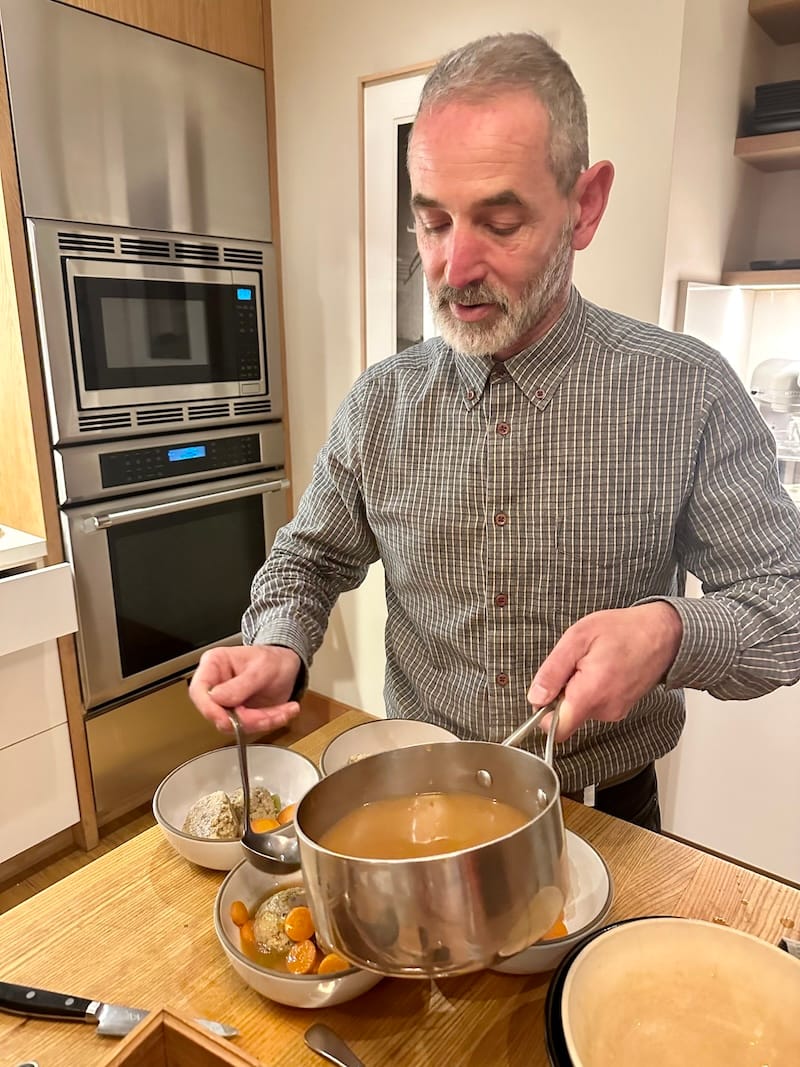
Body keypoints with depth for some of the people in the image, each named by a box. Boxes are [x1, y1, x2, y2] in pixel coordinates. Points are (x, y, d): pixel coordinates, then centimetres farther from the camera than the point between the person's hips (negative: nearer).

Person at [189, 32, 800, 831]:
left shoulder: (689, 394, -15)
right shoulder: (380, 403, -7)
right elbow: (311, 558, 5)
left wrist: (670, 635, -31)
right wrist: (277, 651, -16)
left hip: (607, 814, -1)